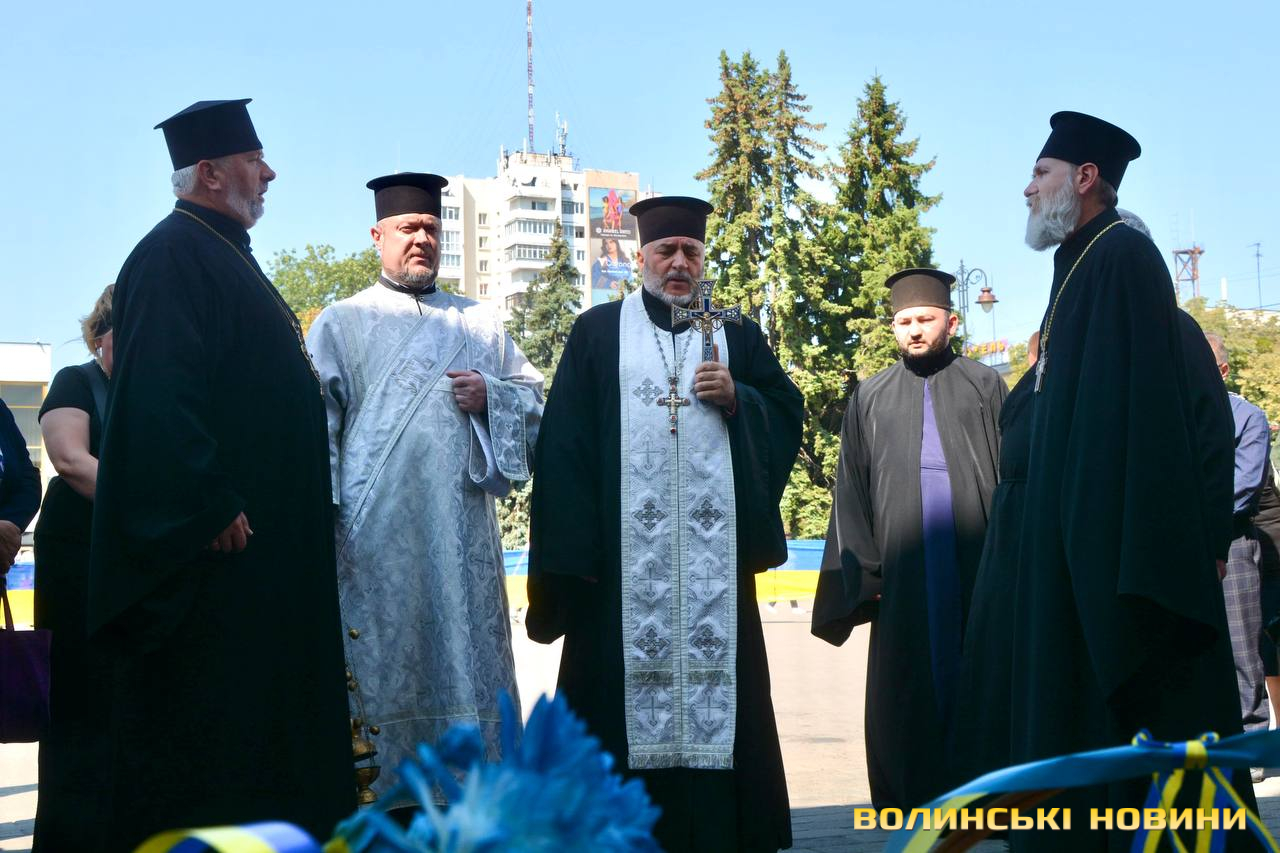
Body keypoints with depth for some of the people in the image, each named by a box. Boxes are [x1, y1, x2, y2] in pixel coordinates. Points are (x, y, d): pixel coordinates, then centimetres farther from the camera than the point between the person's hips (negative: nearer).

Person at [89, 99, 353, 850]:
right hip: (216, 545, -10)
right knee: (203, 721, -6)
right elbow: (159, 395, -23)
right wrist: (212, 511, -25)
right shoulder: (173, 256, -12)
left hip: (266, 546, 10)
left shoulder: (225, 255, 19)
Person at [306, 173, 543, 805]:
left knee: (466, 656, 0)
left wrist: (492, 397, -5)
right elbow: (316, 421, 0)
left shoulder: (479, 325, 20)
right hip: (377, 532, -3)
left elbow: (536, 396, 17)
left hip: (463, 530, 3)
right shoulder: (342, 322, 10)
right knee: (382, 664, -4)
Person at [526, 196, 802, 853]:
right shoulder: (597, 333, 9)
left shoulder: (739, 336, 15)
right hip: (623, 551, -1)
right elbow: (565, 442, 2)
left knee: (716, 685, 0)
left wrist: (736, 398, -7)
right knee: (624, 684, -3)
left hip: (714, 549, 2)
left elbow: (787, 416, 13)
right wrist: (568, 549, -7)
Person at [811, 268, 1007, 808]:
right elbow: (851, 491, 11)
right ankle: (914, 799, 7)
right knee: (904, 684, 0)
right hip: (901, 559, 1)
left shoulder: (984, 386, 10)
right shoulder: (870, 398, 13)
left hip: (974, 558, -1)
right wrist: (863, 570, 2)